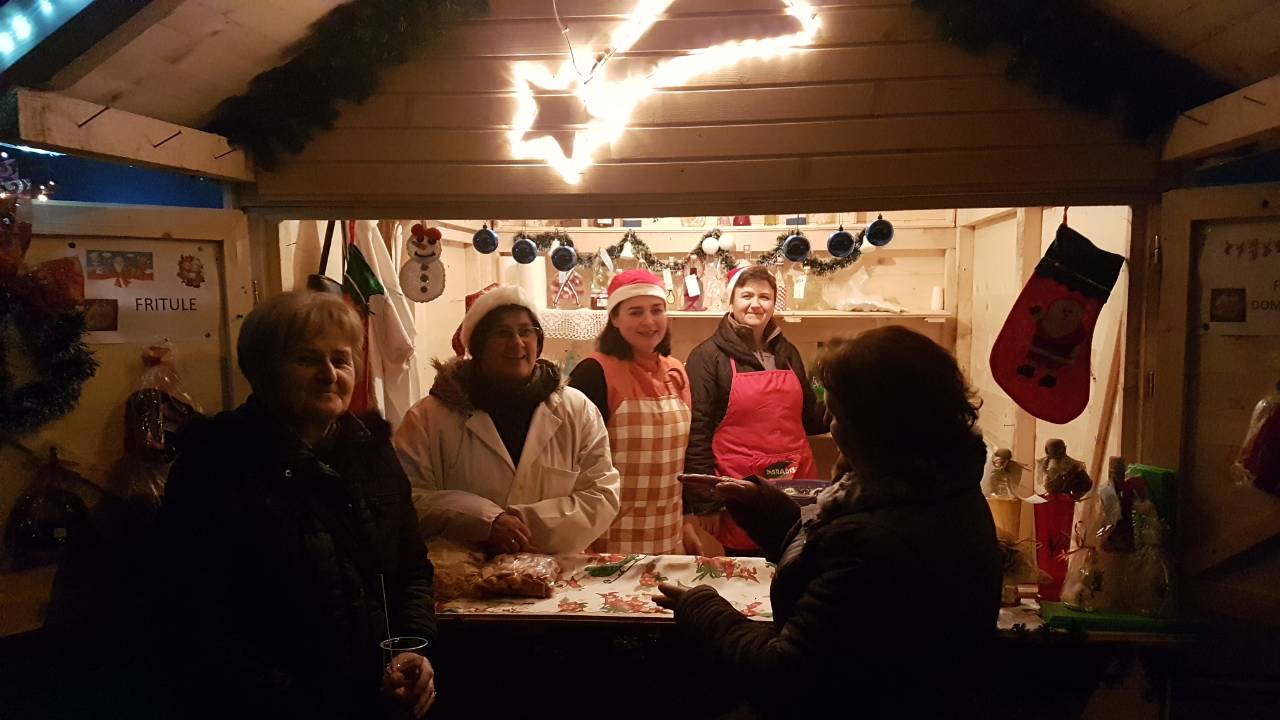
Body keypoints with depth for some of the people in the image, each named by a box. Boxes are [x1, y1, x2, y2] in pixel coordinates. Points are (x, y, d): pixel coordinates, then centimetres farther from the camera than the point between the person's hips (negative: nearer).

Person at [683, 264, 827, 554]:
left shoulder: (787, 353, 11)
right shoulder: (708, 356, -6)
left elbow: (810, 418, 20)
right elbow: (697, 432, -10)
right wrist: (706, 503, -13)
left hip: (796, 487, 5)